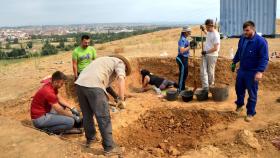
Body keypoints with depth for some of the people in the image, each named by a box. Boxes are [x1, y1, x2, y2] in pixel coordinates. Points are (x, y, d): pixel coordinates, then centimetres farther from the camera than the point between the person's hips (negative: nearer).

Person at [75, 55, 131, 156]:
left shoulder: (105, 60, 35)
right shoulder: (120, 63, 13)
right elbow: (121, 79, -6)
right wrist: (122, 100, -6)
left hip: (80, 83, 8)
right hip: (93, 86, -8)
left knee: (87, 115, 21)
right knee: (104, 118, 2)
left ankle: (90, 139, 38)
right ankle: (109, 148, 9)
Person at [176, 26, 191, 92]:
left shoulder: (185, 39, 11)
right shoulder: (182, 40, -19)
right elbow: (182, 51, -26)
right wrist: (189, 46, -25)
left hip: (184, 58, 10)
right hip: (182, 59, -10)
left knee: (185, 74, 17)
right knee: (182, 75, -1)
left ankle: (182, 88, 29)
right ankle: (180, 90, 9)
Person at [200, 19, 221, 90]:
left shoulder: (216, 35, -18)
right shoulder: (209, 32, 8)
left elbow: (215, 48, -21)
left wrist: (206, 52, -18)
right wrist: (203, 30, 24)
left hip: (212, 56, -8)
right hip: (204, 55, 8)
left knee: (210, 72, 4)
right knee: (203, 71, 0)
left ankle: (211, 86, 22)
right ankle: (205, 87, 1)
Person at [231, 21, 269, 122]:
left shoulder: (261, 41, -18)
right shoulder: (242, 39, 2)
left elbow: (264, 58, -21)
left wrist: (260, 71, -29)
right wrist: (234, 62, 19)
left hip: (252, 72, -6)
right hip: (241, 70, 6)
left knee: (252, 94, 4)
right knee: (239, 88, 19)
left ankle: (250, 113, 18)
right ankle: (239, 105, 43)